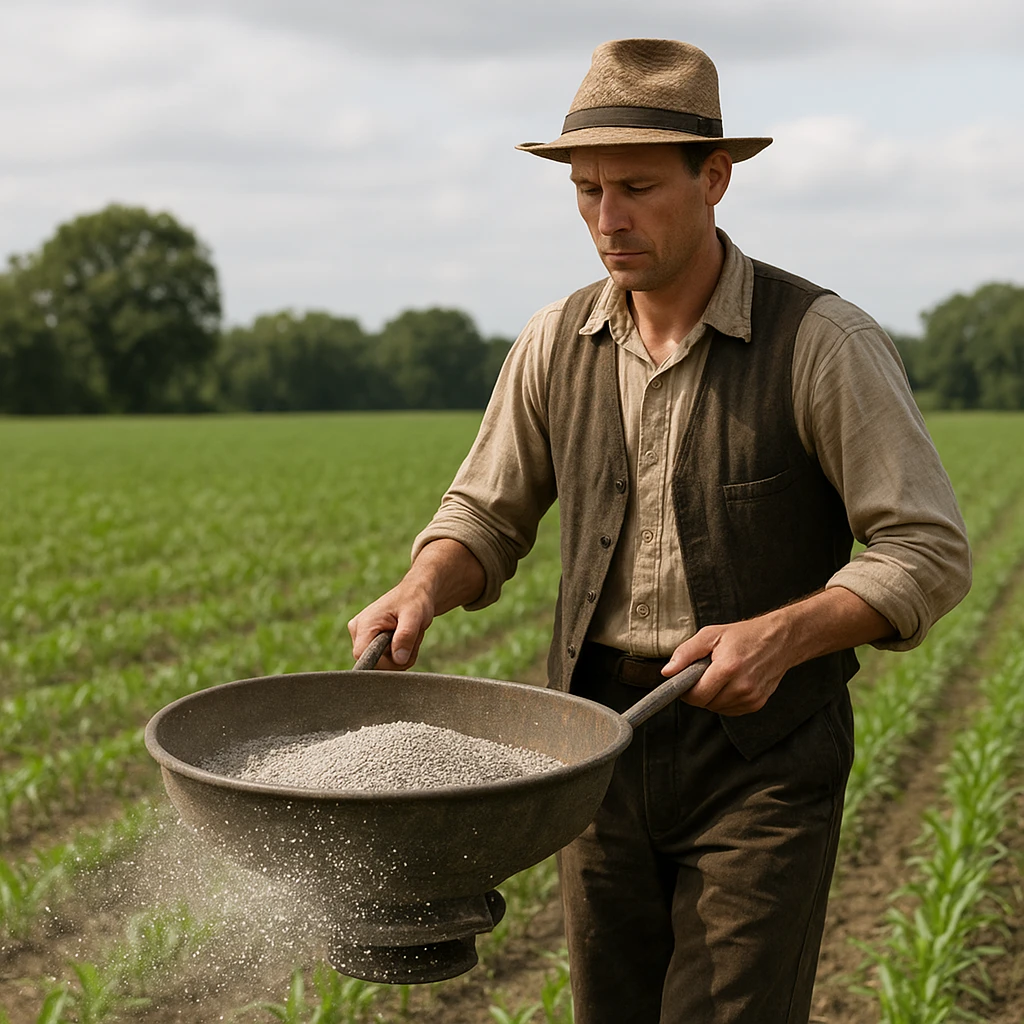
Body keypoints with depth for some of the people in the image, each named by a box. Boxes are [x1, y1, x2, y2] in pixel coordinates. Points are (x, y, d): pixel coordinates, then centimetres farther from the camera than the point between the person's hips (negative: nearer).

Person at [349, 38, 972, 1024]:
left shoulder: (824, 342, -11)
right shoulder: (556, 343, 4)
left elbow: (927, 553, -11)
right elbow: (488, 515, 13)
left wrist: (782, 635, -26)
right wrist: (422, 589, -8)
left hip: (761, 752, -4)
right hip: (602, 736, 5)